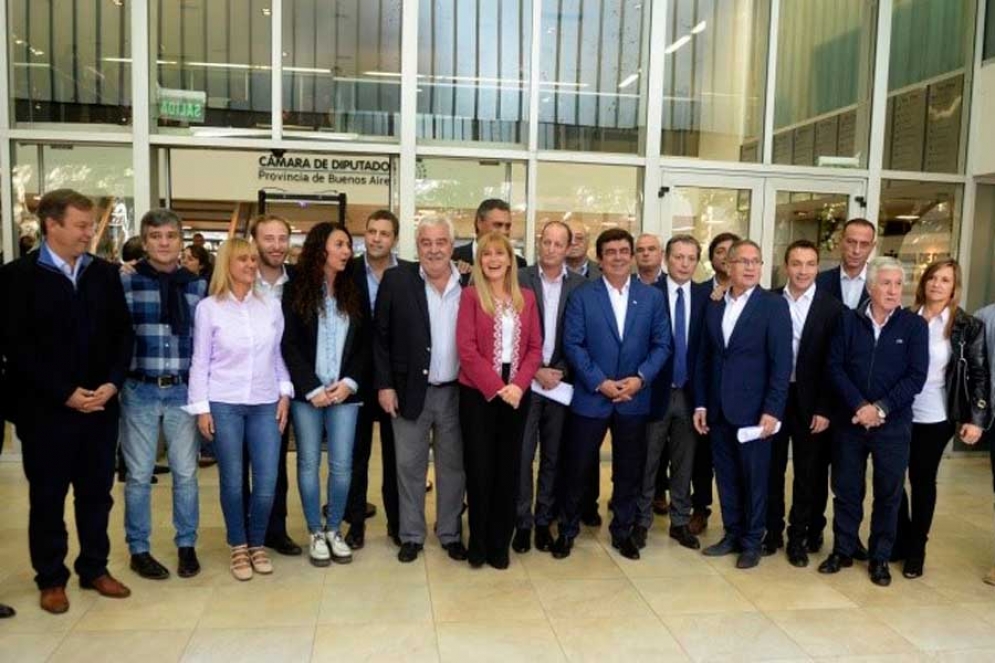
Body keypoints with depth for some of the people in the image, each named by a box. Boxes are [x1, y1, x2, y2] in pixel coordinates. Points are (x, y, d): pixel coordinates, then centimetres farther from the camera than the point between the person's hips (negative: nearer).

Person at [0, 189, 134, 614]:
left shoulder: (105, 273, 7)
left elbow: (122, 332, 7)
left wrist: (112, 383, -7)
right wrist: (65, 393, -15)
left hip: (101, 404, 4)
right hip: (45, 409, -3)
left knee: (96, 492, 12)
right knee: (47, 497, 9)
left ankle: (94, 568, 27)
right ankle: (51, 579, 23)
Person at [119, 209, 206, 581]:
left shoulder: (198, 286, 5)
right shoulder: (125, 283, -2)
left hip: (183, 390, 2)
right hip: (140, 390, -2)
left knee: (186, 472, 9)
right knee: (139, 474, 8)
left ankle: (186, 545, 24)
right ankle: (139, 549, 23)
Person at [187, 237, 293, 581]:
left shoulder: (271, 306, 5)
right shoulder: (208, 308, -2)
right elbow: (200, 362, 0)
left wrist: (285, 393, 5)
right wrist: (201, 408, -4)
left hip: (265, 405, 2)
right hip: (224, 405, -2)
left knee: (267, 483, 2)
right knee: (233, 481, 6)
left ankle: (257, 544, 23)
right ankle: (239, 547, 24)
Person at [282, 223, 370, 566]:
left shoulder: (353, 292, 8)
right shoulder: (296, 290, -1)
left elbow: (365, 344, 6)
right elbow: (289, 345, -6)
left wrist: (350, 382, -7)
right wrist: (312, 388, -12)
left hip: (344, 392, 2)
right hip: (306, 392, -2)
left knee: (341, 464, 4)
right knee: (309, 463, 7)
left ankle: (334, 530, 21)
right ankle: (315, 532, 20)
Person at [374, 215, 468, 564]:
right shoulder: (396, 280, -4)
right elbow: (380, 337, -2)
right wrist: (384, 385, -6)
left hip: (456, 392, 1)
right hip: (411, 391, -1)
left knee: (453, 466, 13)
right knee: (409, 466, 10)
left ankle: (450, 533, 29)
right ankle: (411, 535, 25)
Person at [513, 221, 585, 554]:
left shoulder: (580, 285, 2)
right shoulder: (520, 280, -3)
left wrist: (561, 372, -9)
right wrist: (536, 371, -10)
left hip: (561, 380, 2)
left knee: (553, 456, 10)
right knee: (522, 454, 3)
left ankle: (544, 521, 22)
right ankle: (522, 522, 15)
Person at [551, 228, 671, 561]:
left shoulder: (652, 297, 5)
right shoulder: (582, 296, -2)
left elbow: (662, 344, 2)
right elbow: (572, 345, -7)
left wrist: (640, 378, -12)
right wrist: (599, 382, -15)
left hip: (634, 399, 2)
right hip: (590, 396, -2)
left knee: (629, 470, 12)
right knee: (576, 468, 7)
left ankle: (623, 532, 29)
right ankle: (567, 529, 25)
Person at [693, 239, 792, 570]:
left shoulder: (774, 305, -5)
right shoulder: (714, 305, 8)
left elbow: (782, 362, -10)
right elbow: (704, 358, 10)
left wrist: (772, 410, -16)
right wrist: (700, 404, 6)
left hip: (753, 408, -4)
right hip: (718, 408, 4)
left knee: (754, 478, 7)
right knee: (726, 476, 12)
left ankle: (752, 541, 21)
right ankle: (732, 535, 27)